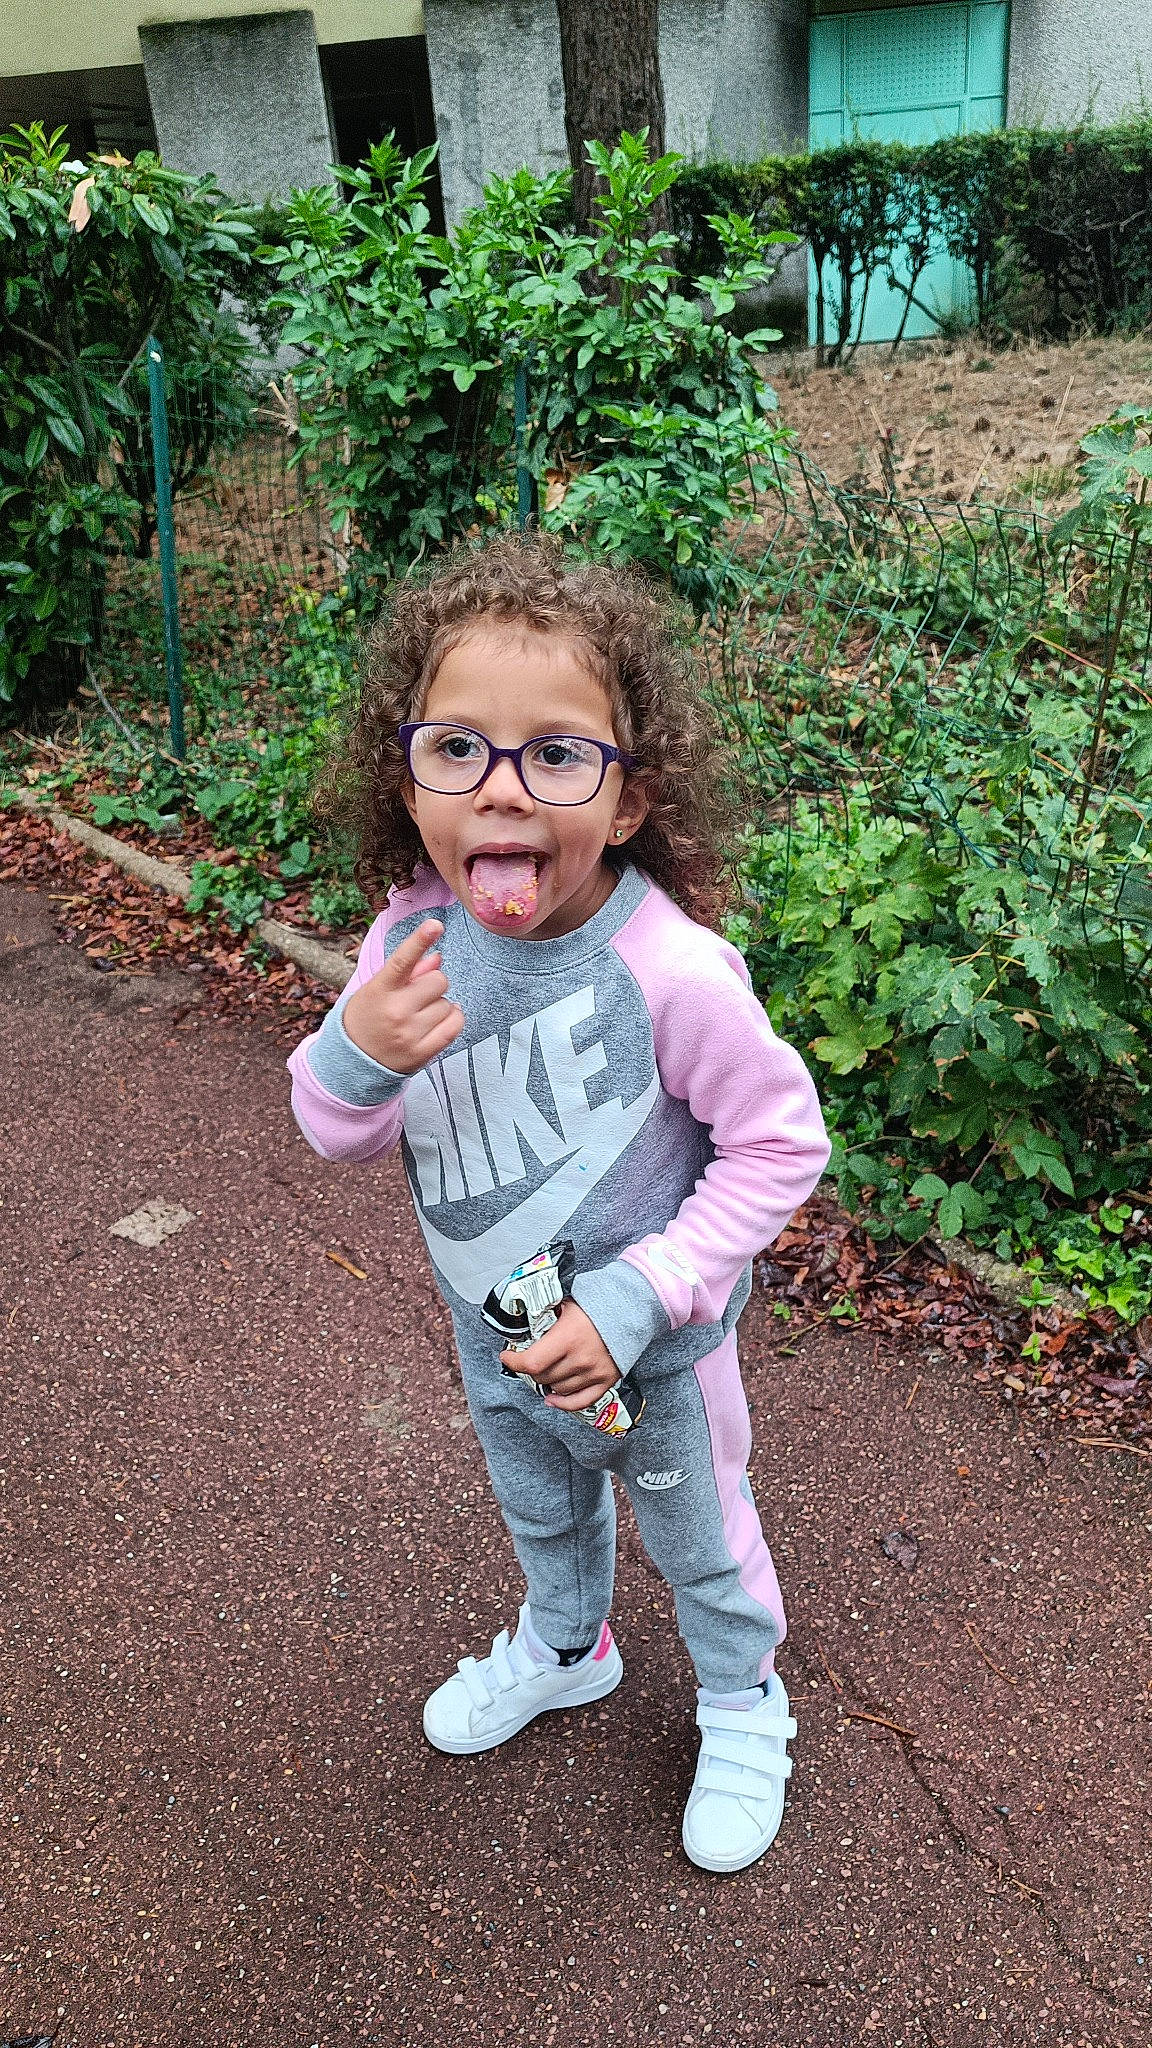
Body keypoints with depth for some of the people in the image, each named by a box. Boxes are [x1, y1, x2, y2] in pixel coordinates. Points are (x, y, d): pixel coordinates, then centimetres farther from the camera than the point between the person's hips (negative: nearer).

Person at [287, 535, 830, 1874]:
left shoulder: (668, 973, -35)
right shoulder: (413, 936, -19)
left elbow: (780, 1144, -22)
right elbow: (341, 1135, -8)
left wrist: (634, 1301, -27)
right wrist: (356, 1051, -32)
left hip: (651, 1350, -4)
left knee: (696, 1537, 25)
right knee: (540, 1510, 33)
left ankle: (743, 1704, 55)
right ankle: (565, 1645, 65)